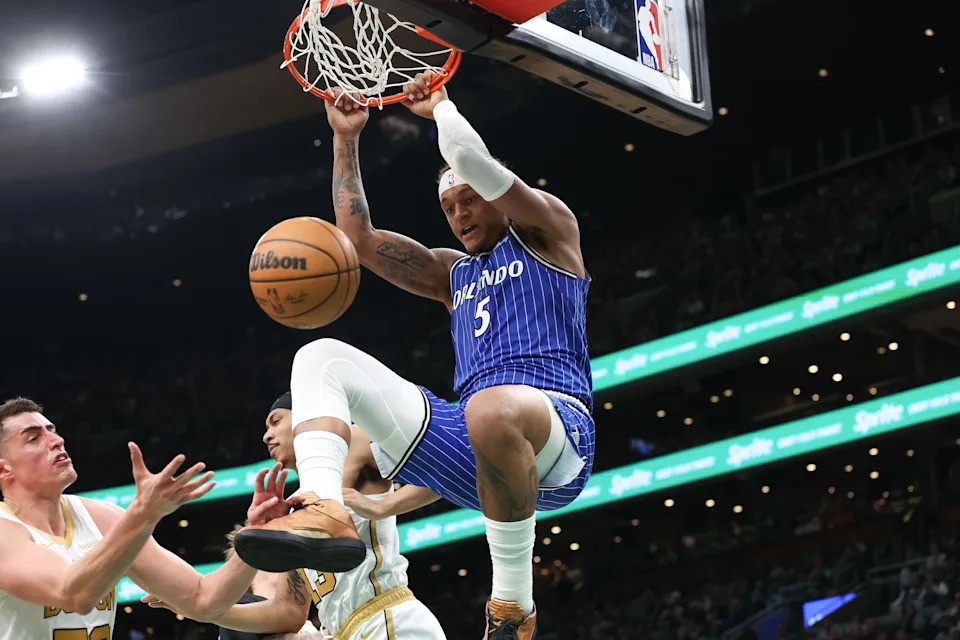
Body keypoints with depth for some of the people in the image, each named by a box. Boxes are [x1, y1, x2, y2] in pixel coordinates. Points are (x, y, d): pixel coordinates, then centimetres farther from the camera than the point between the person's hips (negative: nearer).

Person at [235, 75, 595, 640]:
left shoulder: (549, 232, 14)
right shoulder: (453, 274, 32)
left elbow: (471, 157, -1)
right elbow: (359, 238, 26)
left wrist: (439, 106, 17)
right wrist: (346, 139, 26)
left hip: (557, 441, -6)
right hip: (466, 446, 7)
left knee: (495, 408, -45)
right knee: (322, 358, 0)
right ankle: (327, 513, -30)